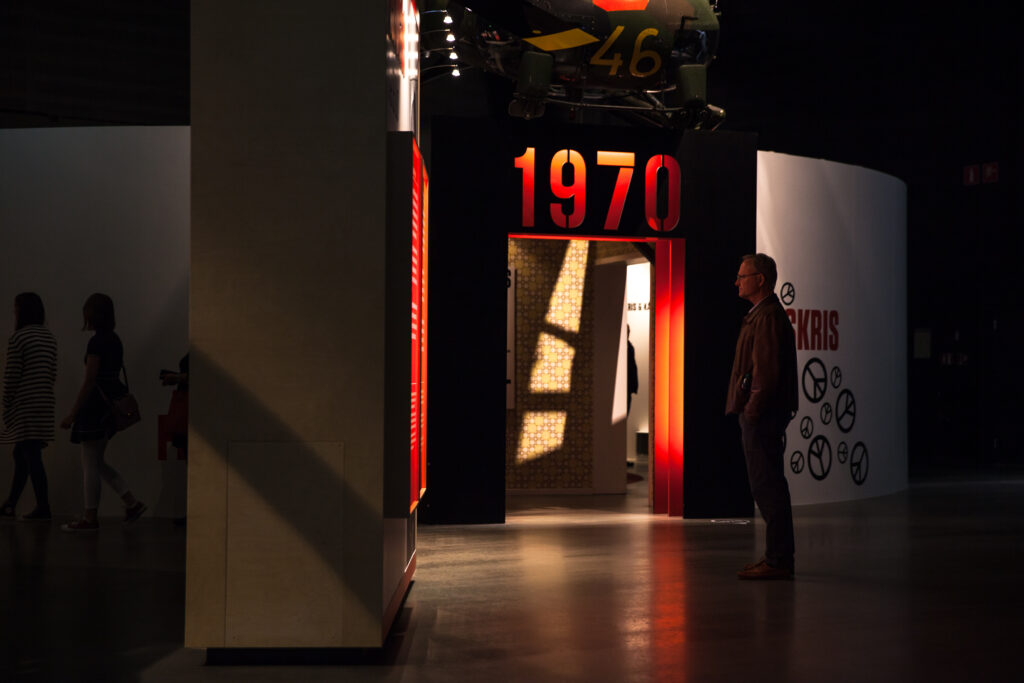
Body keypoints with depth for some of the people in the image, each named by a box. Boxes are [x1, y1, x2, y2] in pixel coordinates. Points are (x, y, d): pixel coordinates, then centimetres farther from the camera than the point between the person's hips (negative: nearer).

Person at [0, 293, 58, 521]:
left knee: (31, 456, -6)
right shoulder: (50, 337, 10)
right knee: (21, 455, 15)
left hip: (24, 405, -8)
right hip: (45, 404, 8)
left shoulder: (18, 338, -11)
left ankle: (43, 508, -7)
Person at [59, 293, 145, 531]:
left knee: (90, 465, 0)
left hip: (95, 407, -9)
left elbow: (89, 382, -18)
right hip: (112, 404, 9)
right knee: (96, 463, 16)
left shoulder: (96, 343, -16)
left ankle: (90, 518, 7)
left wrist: (72, 414, -15)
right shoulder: (115, 341, 11)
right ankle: (132, 502, 12)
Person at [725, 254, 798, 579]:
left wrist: (752, 410, -18)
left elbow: (767, 370, -21)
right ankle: (777, 556, 19)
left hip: (762, 417, -11)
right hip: (759, 416, 11)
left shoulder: (768, 317, -14)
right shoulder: (761, 314, 19)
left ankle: (778, 561, -6)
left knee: (767, 486, -8)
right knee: (768, 486, 13)